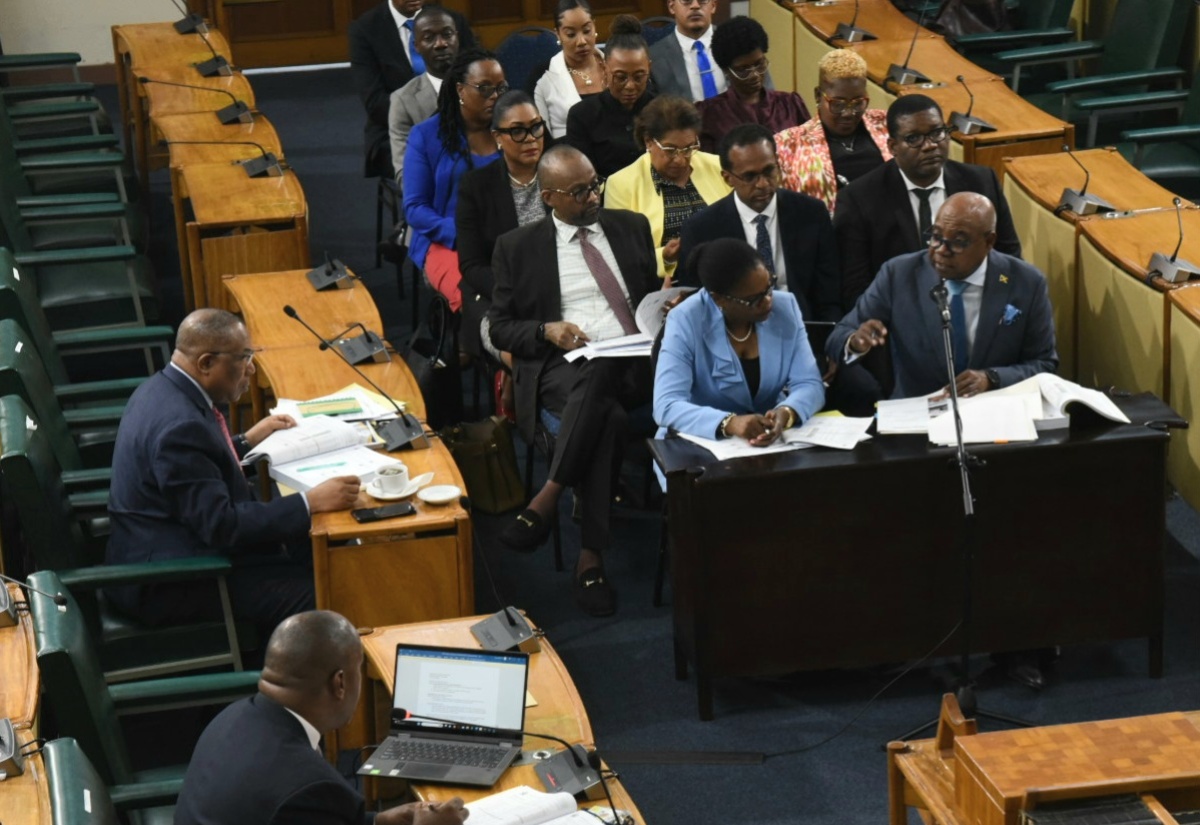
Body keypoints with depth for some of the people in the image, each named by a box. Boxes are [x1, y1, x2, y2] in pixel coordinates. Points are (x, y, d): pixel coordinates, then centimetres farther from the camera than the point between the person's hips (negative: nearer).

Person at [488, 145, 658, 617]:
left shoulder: (632, 228, 21)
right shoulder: (517, 248, 13)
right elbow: (500, 328, 12)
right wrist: (547, 330, -8)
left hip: (633, 367, 2)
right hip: (563, 368, -2)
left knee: (598, 373, -38)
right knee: (606, 418, -38)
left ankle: (545, 503, -32)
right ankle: (590, 560, -33)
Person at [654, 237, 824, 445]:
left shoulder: (785, 307, -3)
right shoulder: (685, 321, -15)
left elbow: (809, 385, -7)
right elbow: (666, 406, -24)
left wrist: (785, 414, -29)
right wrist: (729, 423, -40)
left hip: (773, 440, 1)